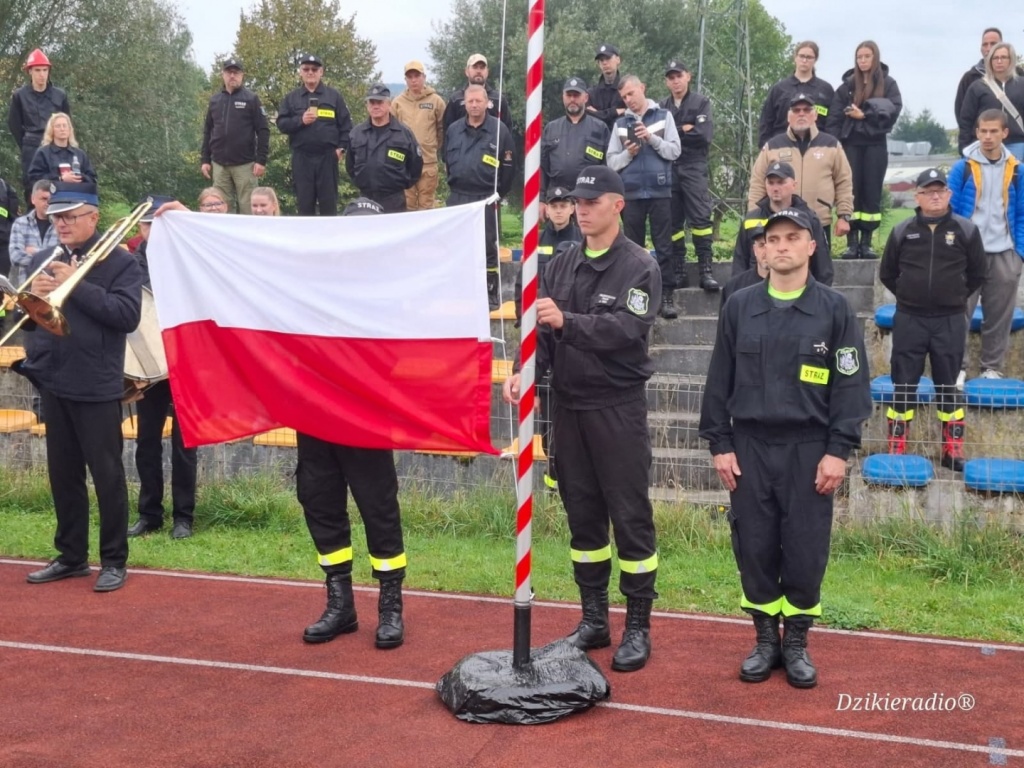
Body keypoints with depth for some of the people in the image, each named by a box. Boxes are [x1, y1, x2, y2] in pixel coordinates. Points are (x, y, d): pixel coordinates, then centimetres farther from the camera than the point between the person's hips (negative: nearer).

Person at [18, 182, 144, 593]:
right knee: (63, 475, 13)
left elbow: (127, 316, -18)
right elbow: (25, 318, 12)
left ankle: (114, 561, 12)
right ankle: (71, 556, 26)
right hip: (52, 382, 6)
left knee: (107, 476, 2)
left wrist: (77, 285, -20)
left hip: (97, 386, -6)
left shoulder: (120, 262, -5)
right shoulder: (41, 260, 11)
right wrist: (33, 297, -10)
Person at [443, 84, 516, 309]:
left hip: (486, 199, -4)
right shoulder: (453, 129, 8)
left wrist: (499, 193, -1)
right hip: (458, 198, 4)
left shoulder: (499, 129, -5)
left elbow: (508, 166, -3)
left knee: (488, 247, 1)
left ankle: (491, 295, 9)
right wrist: (454, 184, 12)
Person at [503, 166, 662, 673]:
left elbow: (629, 328, -20)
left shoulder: (640, 267, -5)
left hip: (618, 407, -5)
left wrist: (567, 321, -31)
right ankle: (594, 620, 23)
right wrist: (525, 372, -12)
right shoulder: (561, 266, 11)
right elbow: (543, 331, 5)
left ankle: (638, 627, 10)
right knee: (582, 513, 12)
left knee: (630, 515, -1)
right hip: (568, 404, 5)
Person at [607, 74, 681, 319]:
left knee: (663, 246, -3)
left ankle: (666, 297, -1)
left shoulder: (663, 116, 7)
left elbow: (674, 151, 0)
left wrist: (652, 138, -12)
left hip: (660, 190, -2)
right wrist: (628, 154, -10)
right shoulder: (620, 123, 11)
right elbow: (611, 162, 8)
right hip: (631, 193, 2)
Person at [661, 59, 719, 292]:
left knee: (701, 218, -10)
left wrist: (672, 133, -3)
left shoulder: (701, 102, 6)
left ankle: (706, 271, -12)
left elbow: (704, 135, -8)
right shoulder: (662, 107, 13)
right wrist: (684, 130, -6)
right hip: (668, 169, 3)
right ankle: (678, 272, 7)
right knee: (673, 222, 3)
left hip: (693, 169, -3)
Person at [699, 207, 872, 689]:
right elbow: (719, 380, 7)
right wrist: (719, 444, 2)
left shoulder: (834, 309, 0)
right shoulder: (739, 307, 5)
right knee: (754, 548, 5)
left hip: (809, 450, -2)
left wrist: (839, 450, -8)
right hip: (749, 448, 2)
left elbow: (851, 384, -1)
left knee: (806, 551, 2)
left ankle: (797, 642, 19)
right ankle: (765, 639, 21)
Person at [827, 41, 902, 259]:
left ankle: (866, 242, 5)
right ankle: (852, 242, 0)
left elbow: (894, 110, -6)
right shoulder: (847, 85, 9)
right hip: (851, 144, 0)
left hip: (875, 145, 0)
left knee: (872, 192, 1)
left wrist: (865, 115, -13)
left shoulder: (888, 84, 7)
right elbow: (834, 117, 2)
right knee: (851, 192, -2)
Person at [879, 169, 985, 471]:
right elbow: (887, 273, 11)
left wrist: (954, 296, 7)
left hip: (950, 321, 0)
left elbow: (977, 273, 8)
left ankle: (953, 449, 15)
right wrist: (910, 295, 8)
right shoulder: (902, 231, 0)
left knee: (949, 386, 6)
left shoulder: (966, 230, -1)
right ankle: (896, 447, 13)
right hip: (909, 319, 0)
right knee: (903, 385, 4)